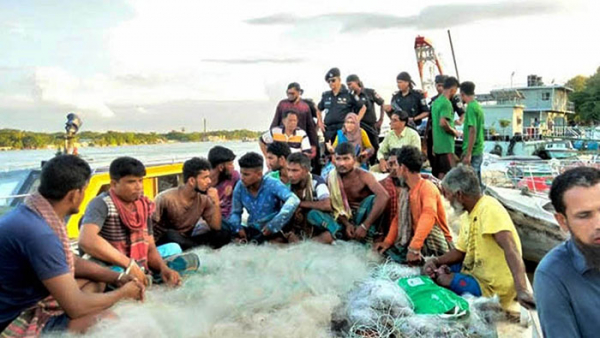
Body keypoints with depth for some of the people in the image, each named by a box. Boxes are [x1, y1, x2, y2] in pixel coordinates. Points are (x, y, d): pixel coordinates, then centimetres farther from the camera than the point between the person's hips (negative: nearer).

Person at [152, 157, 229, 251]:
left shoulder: (204, 199, -7)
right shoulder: (166, 198, -21)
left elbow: (216, 227, -10)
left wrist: (216, 203, -22)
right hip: (163, 241, -3)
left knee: (222, 235, -14)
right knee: (171, 235, -39)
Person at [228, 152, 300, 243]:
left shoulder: (272, 184, -17)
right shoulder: (240, 186, -5)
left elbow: (293, 200, -32)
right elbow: (236, 212, 8)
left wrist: (273, 225, -33)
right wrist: (238, 228, -13)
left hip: (274, 230, -4)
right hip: (253, 229, 4)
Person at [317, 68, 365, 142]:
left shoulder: (348, 95, 0)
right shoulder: (326, 95, 12)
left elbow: (363, 108, 5)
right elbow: (319, 109, 28)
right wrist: (320, 122, 15)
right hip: (329, 130, 4)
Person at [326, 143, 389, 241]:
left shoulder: (364, 176, -18)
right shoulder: (331, 177, -8)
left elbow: (384, 197, -35)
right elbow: (334, 205, -3)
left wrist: (364, 226, -38)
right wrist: (347, 224, -22)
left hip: (363, 216, -2)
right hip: (346, 218, 2)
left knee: (372, 199, -33)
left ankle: (369, 237, -23)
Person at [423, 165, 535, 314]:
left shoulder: (489, 208, -22)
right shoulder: (470, 215, 8)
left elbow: (510, 249, -33)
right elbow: (460, 251, 13)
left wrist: (521, 290, -44)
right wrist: (436, 261, -5)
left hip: (490, 287, -9)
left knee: (438, 278, -20)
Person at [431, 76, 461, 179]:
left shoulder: (436, 101, 14)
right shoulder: (446, 103, -15)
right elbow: (443, 123, -26)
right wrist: (454, 132, -10)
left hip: (437, 144, 9)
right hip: (446, 144, -9)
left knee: (438, 173, 14)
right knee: (447, 174, -6)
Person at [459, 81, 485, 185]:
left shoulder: (471, 107, -16)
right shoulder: (478, 106, 12)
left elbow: (473, 131, -22)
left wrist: (468, 154, -22)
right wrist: (464, 134, 33)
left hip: (472, 151, -9)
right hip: (479, 150, 9)